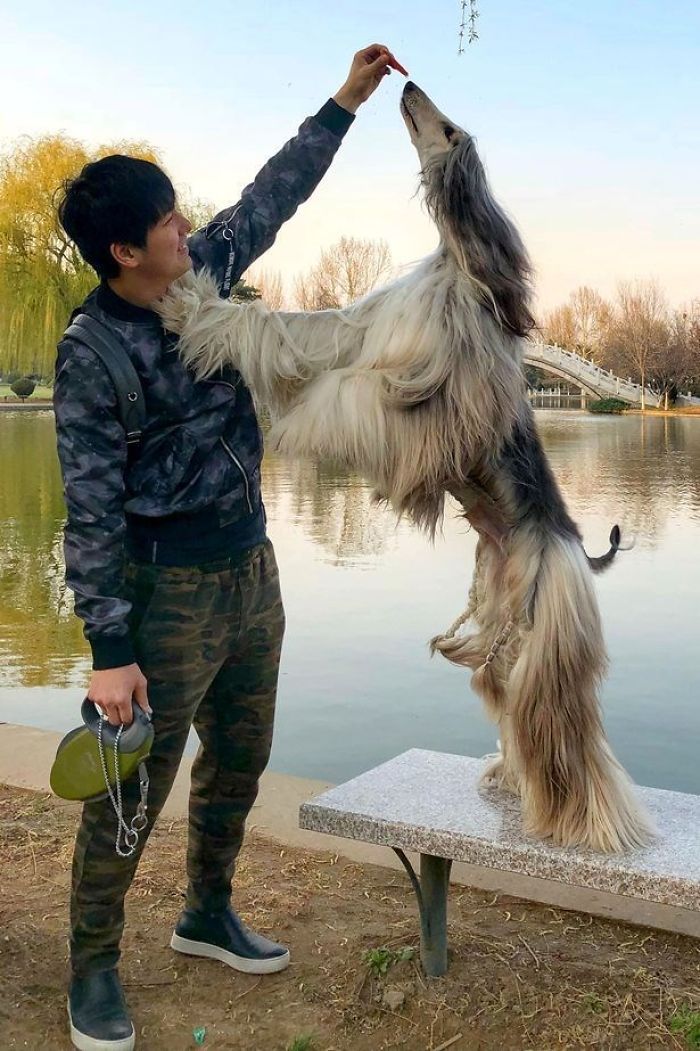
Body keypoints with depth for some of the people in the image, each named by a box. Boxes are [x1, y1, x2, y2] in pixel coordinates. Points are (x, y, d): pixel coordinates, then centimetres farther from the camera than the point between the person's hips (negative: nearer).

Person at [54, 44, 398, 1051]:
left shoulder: (202, 274, 2)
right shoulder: (91, 356, -17)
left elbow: (271, 197, 17)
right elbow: (92, 513, -18)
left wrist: (345, 102, 18)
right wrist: (109, 648, -20)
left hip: (251, 563, 8)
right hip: (171, 585, -7)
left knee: (240, 757, 18)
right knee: (134, 787, 2)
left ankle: (208, 913, 39)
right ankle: (93, 968, 21)